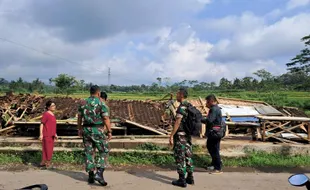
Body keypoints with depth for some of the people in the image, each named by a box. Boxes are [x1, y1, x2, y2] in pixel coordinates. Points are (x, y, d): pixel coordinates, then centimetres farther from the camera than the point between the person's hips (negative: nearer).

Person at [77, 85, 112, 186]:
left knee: (88, 152, 12)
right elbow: (106, 119, -14)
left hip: (86, 130, 5)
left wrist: (80, 129, 23)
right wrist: (109, 132, -8)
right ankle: (99, 173, -5)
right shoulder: (101, 103, -10)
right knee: (103, 151, 7)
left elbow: (79, 117, 13)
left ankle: (91, 175, 16)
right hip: (97, 131, -5)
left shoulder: (83, 103, 6)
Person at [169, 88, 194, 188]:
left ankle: (182, 180, 5)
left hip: (180, 135, -9)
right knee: (187, 156, 14)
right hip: (187, 135, 9)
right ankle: (190, 178, 21)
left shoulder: (181, 107, -19)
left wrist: (171, 136, -19)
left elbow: (177, 123, -23)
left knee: (180, 157, -1)